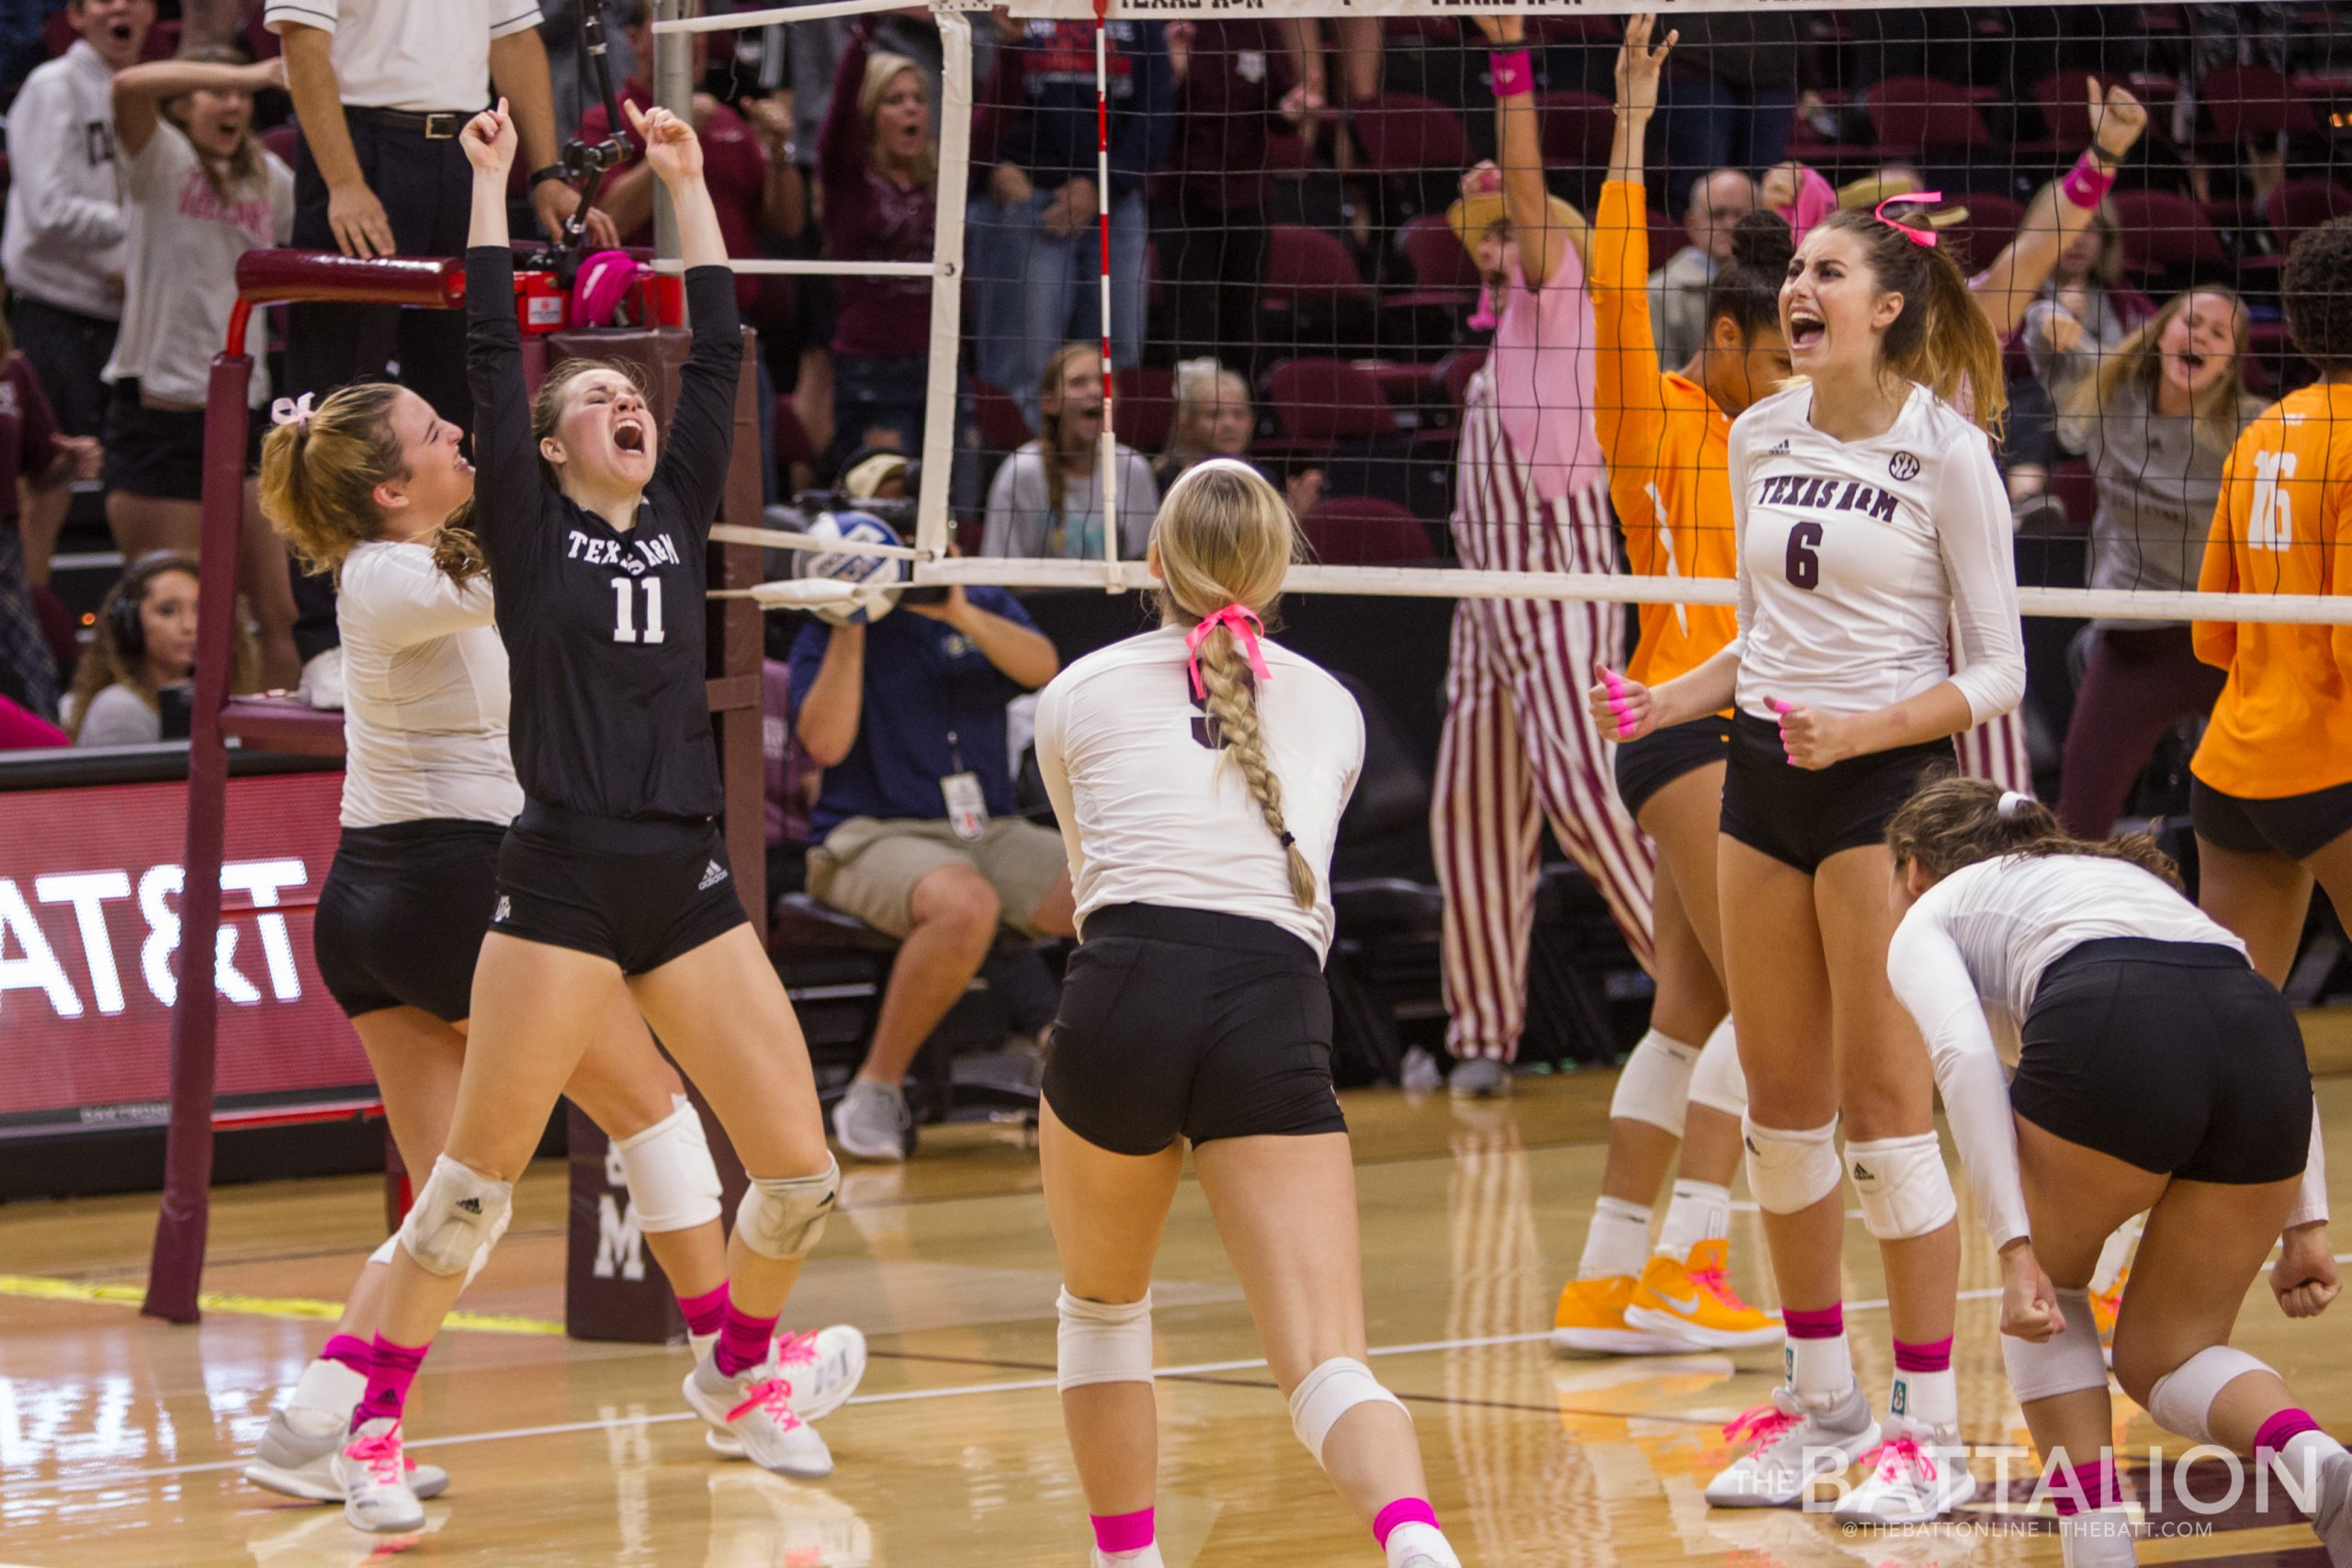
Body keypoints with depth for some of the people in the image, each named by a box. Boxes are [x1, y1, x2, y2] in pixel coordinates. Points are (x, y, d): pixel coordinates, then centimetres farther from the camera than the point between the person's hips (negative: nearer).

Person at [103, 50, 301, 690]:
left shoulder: (267, 178, 16)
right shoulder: (163, 162, -3)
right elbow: (131, 84, -22)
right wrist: (251, 73, -27)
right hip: (160, 414, -6)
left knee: (282, 613, -1)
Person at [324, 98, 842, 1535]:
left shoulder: (679, 516, 15)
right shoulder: (530, 528, 4)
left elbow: (719, 349, 15)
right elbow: (495, 348, 1)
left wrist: (688, 179, 17)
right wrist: (493, 179, 6)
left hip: (690, 886, 5)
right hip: (564, 881, -4)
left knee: (801, 1172, 0)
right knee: (479, 1175, -4)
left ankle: (738, 1374, 26)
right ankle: (375, 1427, 8)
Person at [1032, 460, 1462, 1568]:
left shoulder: (1078, 695, 18)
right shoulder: (1330, 708, 23)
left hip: (1123, 991, -1)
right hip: (1275, 1016, 1)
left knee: (1102, 1306, 27)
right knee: (1326, 1366, -8)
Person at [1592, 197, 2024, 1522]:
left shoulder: (1948, 455, -9)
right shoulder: (1761, 440, 8)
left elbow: (1997, 674, -9)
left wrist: (1859, 732, -21)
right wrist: (1663, 704, 3)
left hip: (1888, 783, -6)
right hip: (1764, 772, 6)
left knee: (1886, 1101, -7)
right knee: (1780, 1101, 8)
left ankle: (1933, 1431, -1)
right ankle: (1824, 1400, 20)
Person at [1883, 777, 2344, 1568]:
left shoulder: (1929, 917, 26)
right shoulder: (2129, 872, 42)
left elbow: (1965, 1056, 3)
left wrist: (2016, 1251, -2)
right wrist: (2305, 1222, 24)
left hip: (2110, 1037, -4)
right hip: (2265, 1035, 4)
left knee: (2049, 1292, 27)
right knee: (2161, 1360, 19)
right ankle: (2320, 1470, -10)